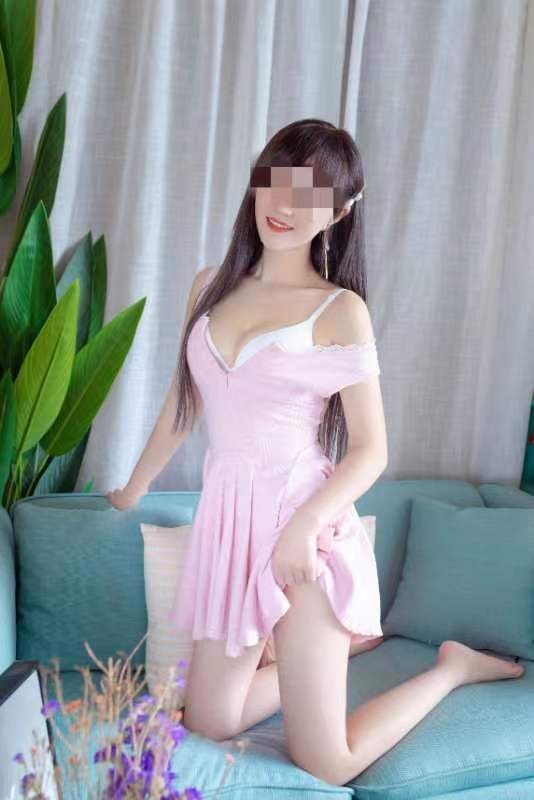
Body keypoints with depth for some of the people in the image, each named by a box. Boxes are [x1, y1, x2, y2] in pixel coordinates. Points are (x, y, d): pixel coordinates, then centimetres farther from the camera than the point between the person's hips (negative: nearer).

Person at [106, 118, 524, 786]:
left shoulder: (341, 310, -8)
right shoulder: (211, 286, 8)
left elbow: (371, 449, -9)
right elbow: (182, 402, 19)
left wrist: (305, 525, -24)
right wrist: (132, 491, 27)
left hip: (300, 520, -5)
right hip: (226, 517, 6)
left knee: (326, 766, -2)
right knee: (208, 725, 14)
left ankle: (451, 667, 23)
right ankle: (342, 643, 34)